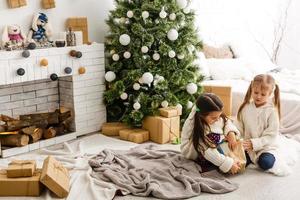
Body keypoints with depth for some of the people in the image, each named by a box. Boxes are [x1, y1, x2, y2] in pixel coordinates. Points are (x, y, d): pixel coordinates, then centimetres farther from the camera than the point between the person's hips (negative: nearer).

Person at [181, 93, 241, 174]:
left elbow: (226, 122, -1)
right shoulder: (194, 127, -36)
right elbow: (208, 151, -37)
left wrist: (231, 132, -23)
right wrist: (228, 164, -40)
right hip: (195, 151, -7)